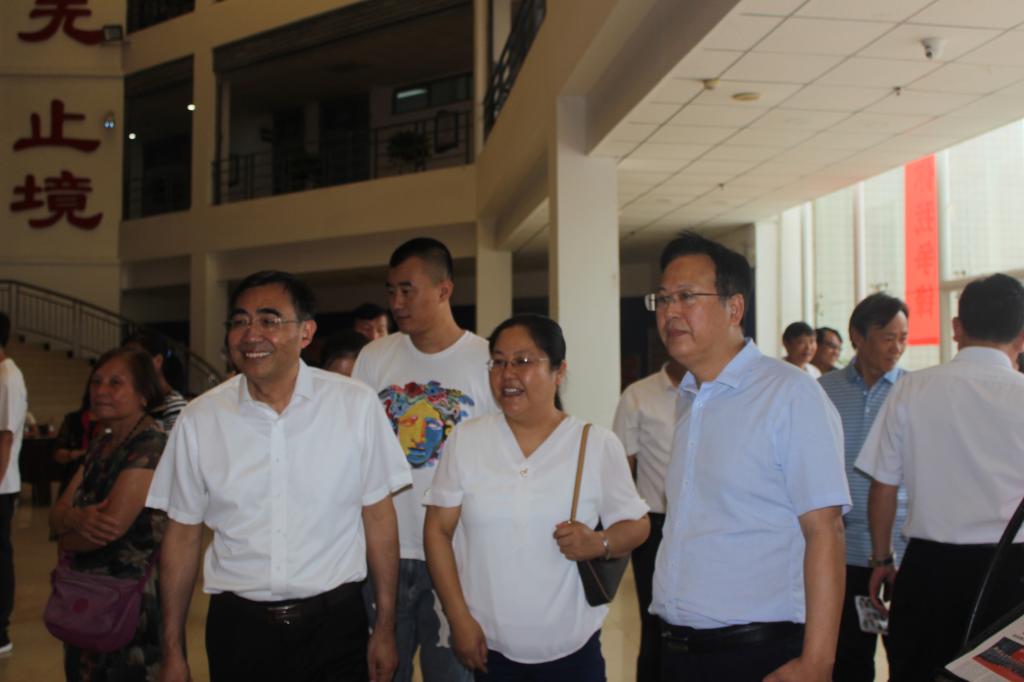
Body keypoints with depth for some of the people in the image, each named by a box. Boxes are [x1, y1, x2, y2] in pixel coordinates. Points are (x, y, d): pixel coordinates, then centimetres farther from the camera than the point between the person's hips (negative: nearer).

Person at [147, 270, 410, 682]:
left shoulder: (357, 405, -8)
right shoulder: (199, 419, -3)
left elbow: (378, 517, -2)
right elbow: (183, 536, 4)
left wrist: (385, 629, 1)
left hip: (334, 622, -1)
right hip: (237, 627, 1)